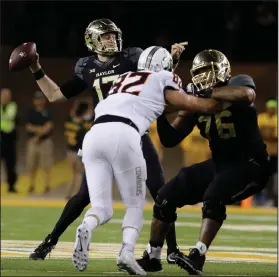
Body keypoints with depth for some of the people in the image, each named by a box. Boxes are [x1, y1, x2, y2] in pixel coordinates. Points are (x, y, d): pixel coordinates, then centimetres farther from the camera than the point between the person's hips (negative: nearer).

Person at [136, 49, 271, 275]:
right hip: (220, 164, 7)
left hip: (250, 165, -7)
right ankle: (152, 257, 12)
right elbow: (170, 139, 4)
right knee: (167, 196, 1)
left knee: (213, 197, -34)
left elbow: (247, 95, -39)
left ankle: (197, 257, -39)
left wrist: (206, 93, -36)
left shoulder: (237, 84, -12)